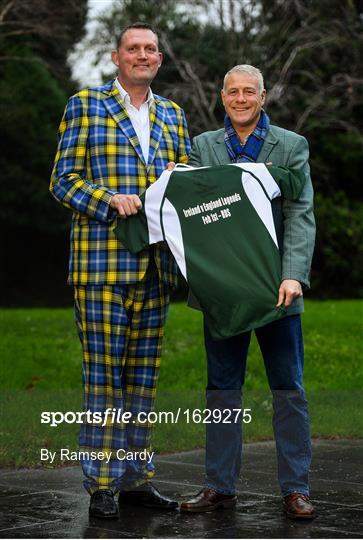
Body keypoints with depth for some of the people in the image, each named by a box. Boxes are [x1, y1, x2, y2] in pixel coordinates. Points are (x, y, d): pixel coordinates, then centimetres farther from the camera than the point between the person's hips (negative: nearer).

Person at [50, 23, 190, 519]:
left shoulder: (173, 115, 18)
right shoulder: (85, 105, 5)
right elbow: (64, 181, 0)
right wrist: (111, 200, -16)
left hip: (156, 265, 5)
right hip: (102, 260, -5)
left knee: (143, 375, 8)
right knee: (104, 374, -4)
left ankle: (135, 477, 17)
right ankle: (100, 485, 4)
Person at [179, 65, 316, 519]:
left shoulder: (291, 146, 3)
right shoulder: (202, 146, 10)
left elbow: (300, 215, -5)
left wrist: (293, 276, -18)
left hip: (275, 287, -2)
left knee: (288, 390, 2)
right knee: (222, 389, 8)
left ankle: (295, 488, 10)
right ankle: (220, 486, 16)